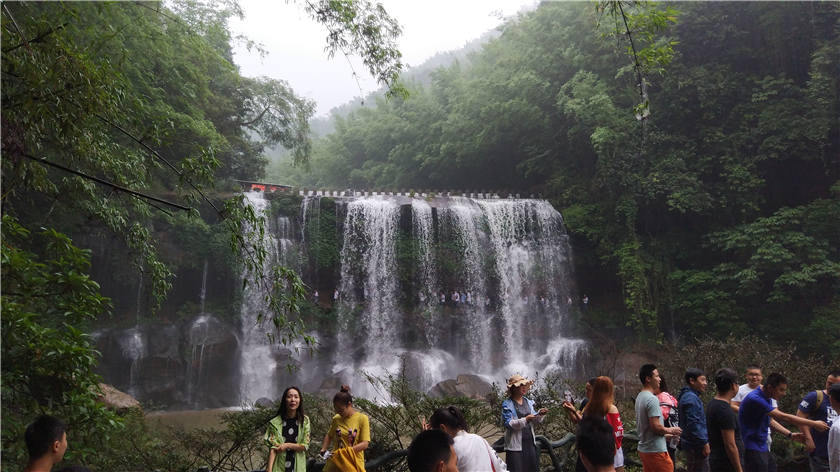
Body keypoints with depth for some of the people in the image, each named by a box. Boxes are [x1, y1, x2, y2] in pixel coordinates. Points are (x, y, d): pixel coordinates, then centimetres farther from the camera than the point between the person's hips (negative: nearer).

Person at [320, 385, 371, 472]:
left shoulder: (362, 418, -7)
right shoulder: (336, 419, 6)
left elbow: (365, 444, -11)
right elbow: (329, 435, 22)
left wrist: (346, 452, -20)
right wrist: (323, 450, 4)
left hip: (353, 464, -3)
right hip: (335, 463, 3)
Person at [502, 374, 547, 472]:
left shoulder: (528, 402, 8)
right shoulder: (507, 404, -9)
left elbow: (535, 419, 11)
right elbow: (508, 424, -17)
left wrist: (540, 414, -11)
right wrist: (525, 420, -27)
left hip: (530, 442, 6)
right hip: (516, 445, -6)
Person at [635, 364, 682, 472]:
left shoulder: (639, 397, 11)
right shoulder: (652, 399, -19)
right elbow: (656, 426, -23)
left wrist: (666, 435, 18)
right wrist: (671, 430, -5)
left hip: (643, 449, 9)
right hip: (656, 450, -9)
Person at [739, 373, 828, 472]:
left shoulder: (766, 398, 9)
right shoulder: (755, 399, -24)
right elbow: (783, 417, -24)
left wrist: (790, 434, 9)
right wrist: (814, 424, -17)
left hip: (764, 448, 10)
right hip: (754, 450, -10)